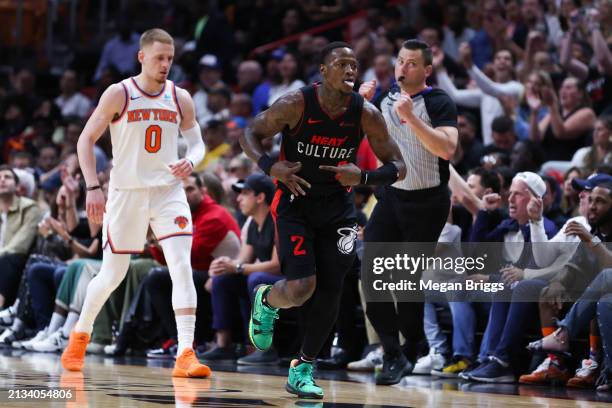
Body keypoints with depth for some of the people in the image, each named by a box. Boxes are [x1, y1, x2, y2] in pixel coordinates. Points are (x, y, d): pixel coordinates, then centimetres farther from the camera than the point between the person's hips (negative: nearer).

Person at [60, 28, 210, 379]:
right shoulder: (119, 94, -7)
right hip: (126, 192, -2)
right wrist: (93, 188, -12)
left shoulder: (180, 98, 3)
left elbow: (196, 142, 13)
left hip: (168, 191, 2)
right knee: (113, 274, 7)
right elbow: (86, 140, -3)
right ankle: (80, 334, 34)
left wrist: (190, 162, -10)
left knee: (182, 266, -16)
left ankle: (186, 354, -20)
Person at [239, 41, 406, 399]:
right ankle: (266, 302, 19)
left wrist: (363, 177, -24)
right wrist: (271, 166, -24)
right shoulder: (296, 105, -18)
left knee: (331, 289, -1)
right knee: (300, 288, -18)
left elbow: (398, 168, -5)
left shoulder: (366, 114, -11)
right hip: (295, 200, -3)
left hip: (338, 205, 3)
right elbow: (251, 135, -5)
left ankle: (304, 368, 15)